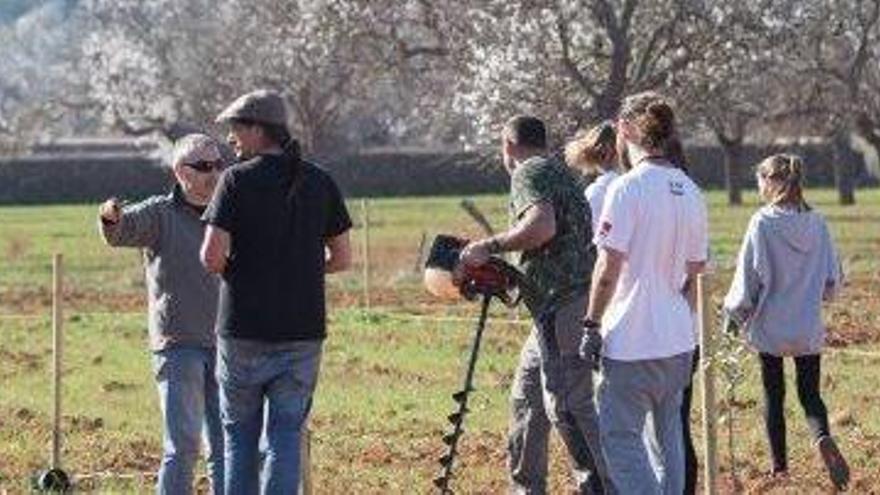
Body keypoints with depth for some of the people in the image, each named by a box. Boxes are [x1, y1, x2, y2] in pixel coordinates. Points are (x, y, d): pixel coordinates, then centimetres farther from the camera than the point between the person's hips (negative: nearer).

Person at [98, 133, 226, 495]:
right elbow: (121, 232, -23)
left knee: (226, 448, 7)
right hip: (177, 346, -5)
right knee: (183, 447, -13)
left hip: (222, 346, 5)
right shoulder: (160, 214, -3)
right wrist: (110, 218, -44)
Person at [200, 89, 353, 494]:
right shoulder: (319, 182, 5)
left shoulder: (237, 180, -7)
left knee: (240, 434, 12)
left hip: (244, 329, -3)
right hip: (303, 330, 3)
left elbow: (212, 257, -14)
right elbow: (342, 258, 8)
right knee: (285, 436, 6)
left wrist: (227, 269, 7)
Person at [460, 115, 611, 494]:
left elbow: (542, 225, -25)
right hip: (558, 309, 10)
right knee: (527, 397, 18)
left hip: (563, 307, -10)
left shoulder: (528, 173, -6)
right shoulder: (559, 172, 24)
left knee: (569, 405, -12)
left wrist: (491, 247, -14)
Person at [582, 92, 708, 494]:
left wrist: (592, 324, -8)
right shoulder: (691, 192, 9)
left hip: (632, 341, -7)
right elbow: (695, 270, 13)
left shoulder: (628, 188, -14)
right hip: (679, 340, 8)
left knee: (620, 437, -3)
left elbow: (608, 269, -16)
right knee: (666, 434, 16)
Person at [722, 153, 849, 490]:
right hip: (809, 329, 3)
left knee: (773, 395, 12)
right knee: (810, 394, 10)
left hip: (770, 326, -3)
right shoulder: (816, 224, -1)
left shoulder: (762, 224, -12)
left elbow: (749, 276, -9)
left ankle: (779, 464, 15)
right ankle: (822, 437, -19)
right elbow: (833, 279, 5)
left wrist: (734, 311, 6)